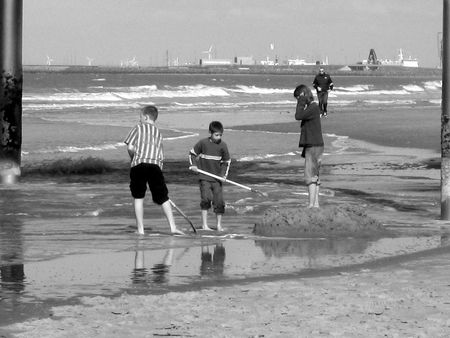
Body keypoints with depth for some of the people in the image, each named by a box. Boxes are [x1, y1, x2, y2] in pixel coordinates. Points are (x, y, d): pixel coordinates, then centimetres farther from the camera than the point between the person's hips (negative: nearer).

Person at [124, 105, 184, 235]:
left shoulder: (138, 127, 10)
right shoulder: (158, 133, 24)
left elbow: (130, 147, -1)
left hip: (139, 165, -3)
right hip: (155, 166, 3)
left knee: (138, 198, 6)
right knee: (163, 198, 5)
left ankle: (140, 229, 3)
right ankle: (173, 227, -4)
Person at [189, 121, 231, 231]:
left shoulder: (223, 145, -2)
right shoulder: (203, 143, -7)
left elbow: (226, 161, 9)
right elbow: (192, 153, 8)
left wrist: (224, 174, -2)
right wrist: (193, 165, -6)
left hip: (217, 178, 2)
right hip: (204, 177, -2)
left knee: (219, 201, 0)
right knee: (206, 198, -16)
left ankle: (219, 225, 14)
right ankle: (204, 224, -10)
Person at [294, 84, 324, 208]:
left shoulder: (313, 107, -13)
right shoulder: (310, 108, 17)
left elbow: (298, 116, -23)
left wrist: (302, 102, -13)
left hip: (314, 146, -10)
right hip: (312, 146, 10)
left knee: (310, 176, -13)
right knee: (314, 177, 11)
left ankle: (311, 204, -16)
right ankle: (316, 204, 15)